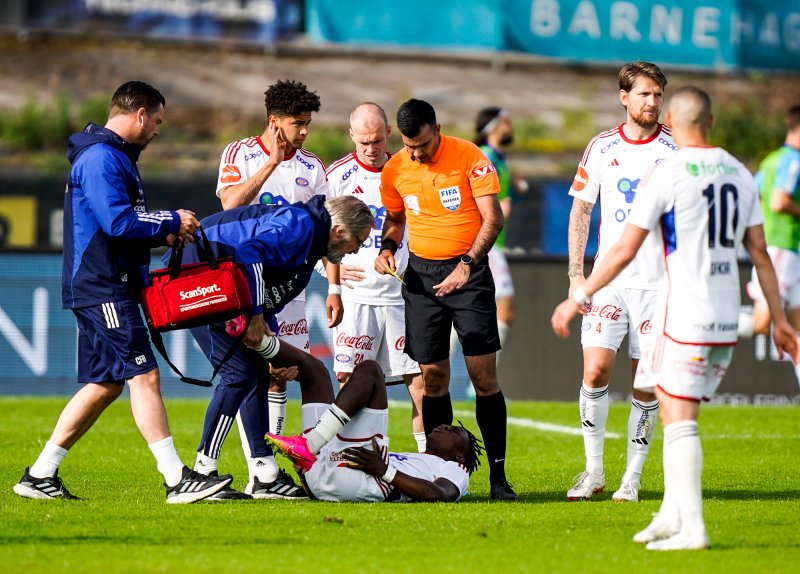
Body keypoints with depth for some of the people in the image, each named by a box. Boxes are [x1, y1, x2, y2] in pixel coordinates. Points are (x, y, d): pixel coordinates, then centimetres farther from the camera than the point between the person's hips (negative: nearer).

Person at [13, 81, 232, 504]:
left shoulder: (115, 157, 20)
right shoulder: (101, 158, -14)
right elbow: (117, 222, -23)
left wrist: (164, 235, 10)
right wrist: (172, 222, -12)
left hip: (106, 288, 11)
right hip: (104, 288, -11)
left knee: (105, 384, 11)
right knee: (143, 376, -11)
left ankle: (40, 476, 14)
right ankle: (177, 480, -12)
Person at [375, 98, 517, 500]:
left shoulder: (469, 157, -9)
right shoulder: (395, 169, 3)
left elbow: (492, 219, -10)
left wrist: (467, 264, -20)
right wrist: (387, 247, 0)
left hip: (470, 273, -3)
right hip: (421, 274, 3)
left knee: (483, 374, -9)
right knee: (432, 377, 1)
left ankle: (498, 476, -6)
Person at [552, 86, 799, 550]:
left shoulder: (667, 174, -9)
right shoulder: (740, 173, 10)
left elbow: (625, 251, -10)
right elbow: (760, 252, 13)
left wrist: (578, 298, -2)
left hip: (686, 315, -6)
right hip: (727, 319, 6)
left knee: (679, 419, -4)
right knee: (677, 413, 16)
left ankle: (692, 527, -9)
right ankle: (672, 514, 15)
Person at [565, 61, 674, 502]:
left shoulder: (675, 149, 1)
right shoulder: (601, 147, 6)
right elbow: (581, 209, 11)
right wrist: (575, 274, 3)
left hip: (657, 281, -1)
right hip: (609, 279, 1)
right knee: (595, 371, -9)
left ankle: (632, 477, 9)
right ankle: (593, 470, 5)